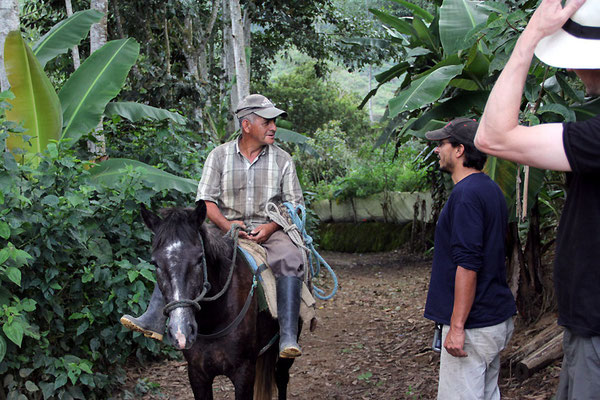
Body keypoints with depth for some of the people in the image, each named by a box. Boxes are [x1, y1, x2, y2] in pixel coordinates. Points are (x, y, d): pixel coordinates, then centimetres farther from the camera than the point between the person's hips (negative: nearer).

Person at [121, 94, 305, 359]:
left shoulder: (282, 160, 6)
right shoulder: (219, 156, 6)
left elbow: (295, 205, 5)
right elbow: (206, 199, 3)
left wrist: (271, 227, -14)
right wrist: (225, 224, -16)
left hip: (269, 230, -1)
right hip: (225, 228, 1)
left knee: (290, 259, -33)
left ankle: (288, 339, -38)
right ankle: (155, 320, -23)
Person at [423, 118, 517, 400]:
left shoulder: (466, 194, -18)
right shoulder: (490, 189, 14)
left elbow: (468, 265, -24)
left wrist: (457, 326, -22)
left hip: (473, 324, -10)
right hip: (497, 318, 10)